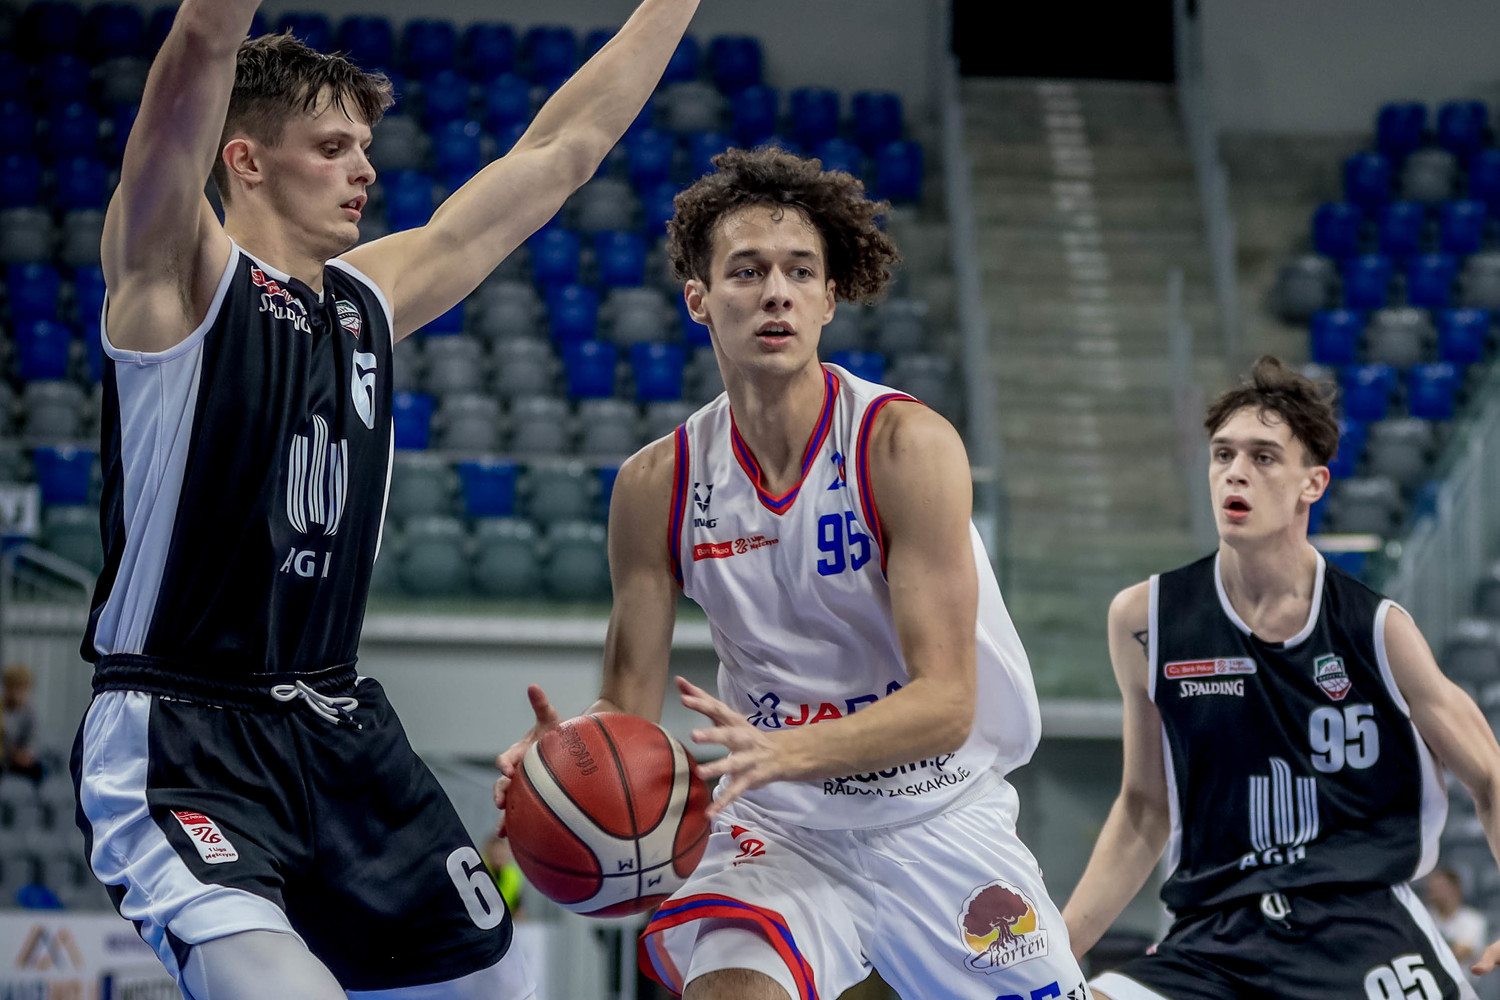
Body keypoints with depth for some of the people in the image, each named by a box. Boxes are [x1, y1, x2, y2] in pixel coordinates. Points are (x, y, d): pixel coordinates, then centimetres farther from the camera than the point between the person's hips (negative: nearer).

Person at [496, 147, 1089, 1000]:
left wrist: (785, 753, -39)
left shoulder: (906, 445, -16)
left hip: (940, 821, 0)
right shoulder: (658, 485, -5)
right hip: (780, 828, 1)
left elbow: (946, 702, -21)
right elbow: (629, 705, 0)